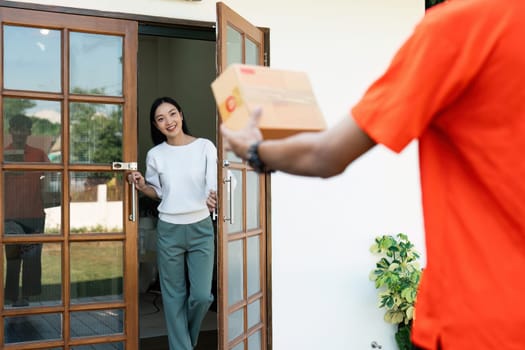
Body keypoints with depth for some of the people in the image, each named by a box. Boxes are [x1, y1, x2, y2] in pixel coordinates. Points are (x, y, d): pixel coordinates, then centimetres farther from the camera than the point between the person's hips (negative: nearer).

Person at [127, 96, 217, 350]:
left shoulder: (205, 147, -4)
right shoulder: (155, 155, 2)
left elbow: (213, 186, -11)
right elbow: (158, 192, 13)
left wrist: (212, 199, -33)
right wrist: (142, 186, -8)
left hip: (201, 228, -1)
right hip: (168, 230, 1)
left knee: (201, 295, -2)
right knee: (174, 297, 5)